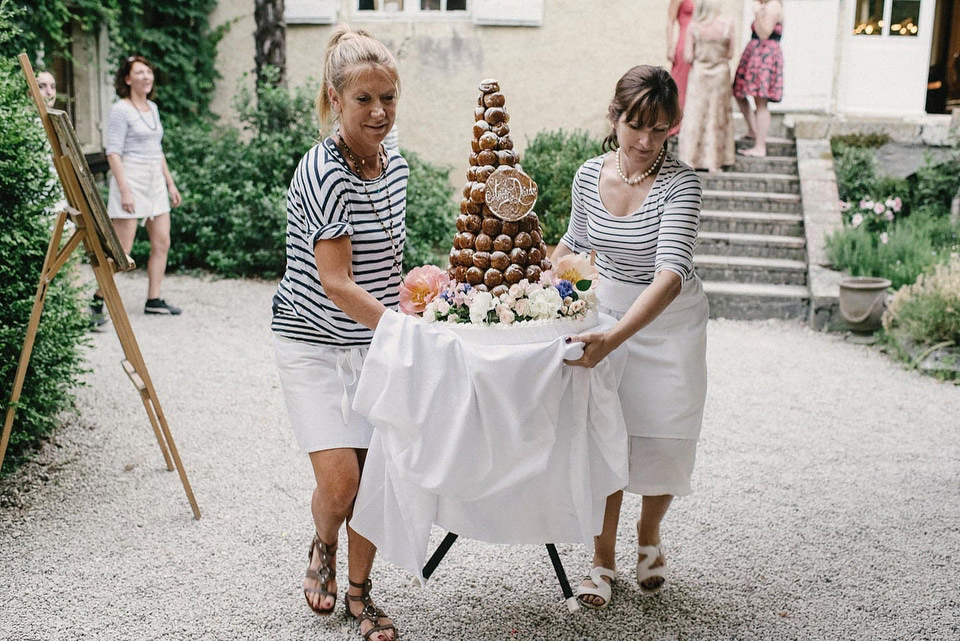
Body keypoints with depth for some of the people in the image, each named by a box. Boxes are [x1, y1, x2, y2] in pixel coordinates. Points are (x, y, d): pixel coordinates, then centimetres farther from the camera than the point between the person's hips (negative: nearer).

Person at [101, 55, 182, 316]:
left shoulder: (152, 108, 15)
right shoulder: (121, 109, -8)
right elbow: (113, 152, -13)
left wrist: (170, 183, 19)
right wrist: (124, 190, -19)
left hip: (155, 180, 8)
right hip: (131, 178, -8)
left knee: (162, 242, 5)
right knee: (122, 248, -8)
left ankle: (153, 300, 12)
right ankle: (98, 299, 3)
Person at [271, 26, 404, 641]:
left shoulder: (396, 166, 4)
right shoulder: (323, 174, -20)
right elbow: (335, 284, -25)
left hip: (374, 342, 6)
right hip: (314, 344, -6)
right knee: (339, 480, -12)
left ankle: (360, 590, 25)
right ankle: (322, 549, 23)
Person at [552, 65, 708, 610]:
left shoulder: (680, 183, -23)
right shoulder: (590, 176, -7)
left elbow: (672, 274, -36)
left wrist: (614, 338, -47)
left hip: (670, 321, -3)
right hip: (610, 310, 3)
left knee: (664, 438, 4)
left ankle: (650, 536, 33)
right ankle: (604, 555, 18)